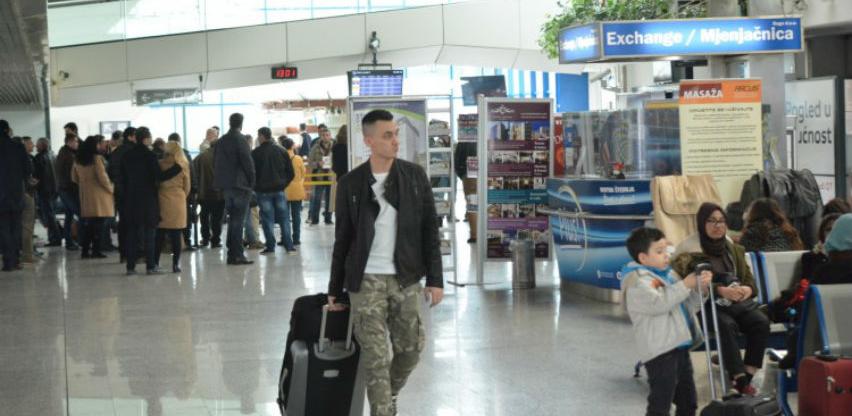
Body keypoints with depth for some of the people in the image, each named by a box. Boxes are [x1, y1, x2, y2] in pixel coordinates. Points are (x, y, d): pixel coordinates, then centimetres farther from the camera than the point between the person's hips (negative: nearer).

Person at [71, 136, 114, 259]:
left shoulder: (77, 160, 6)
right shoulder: (97, 158, -14)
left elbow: (74, 178, 14)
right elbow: (102, 177, -16)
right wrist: (110, 188, -2)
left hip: (85, 195, 6)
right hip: (98, 194, -6)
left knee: (88, 223, 13)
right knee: (98, 223, -1)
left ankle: (85, 250, 13)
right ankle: (96, 250, -2)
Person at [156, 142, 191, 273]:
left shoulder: (160, 165, -4)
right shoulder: (184, 166, -1)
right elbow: (187, 187, 4)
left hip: (162, 201, 0)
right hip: (178, 202, 0)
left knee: (159, 234, 7)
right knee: (176, 235, 2)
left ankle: (155, 262, 8)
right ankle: (176, 264, 1)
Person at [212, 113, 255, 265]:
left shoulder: (221, 141, 10)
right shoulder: (240, 139, -11)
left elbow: (215, 163, 12)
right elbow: (248, 162, -15)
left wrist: (220, 181, 15)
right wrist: (252, 181, -5)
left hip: (225, 186, 7)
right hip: (240, 185, -7)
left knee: (232, 220, 15)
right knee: (238, 220, -6)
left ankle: (232, 254, 16)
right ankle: (237, 255, -8)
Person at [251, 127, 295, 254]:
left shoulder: (255, 153, -7)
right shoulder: (282, 151, 5)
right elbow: (290, 172, 5)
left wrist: (255, 186, 7)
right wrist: (283, 184, 12)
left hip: (263, 190, -3)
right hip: (279, 190, 3)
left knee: (267, 219, 2)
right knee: (284, 218, 6)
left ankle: (270, 246, 1)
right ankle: (289, 245, 2)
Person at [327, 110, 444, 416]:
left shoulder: (415, 176, 2)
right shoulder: (351, 184, 0)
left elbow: (429, 229, 3)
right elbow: (342, 239, 5)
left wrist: (435, 278, -3)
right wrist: (335, 288, 6)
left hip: (406, 279, 2)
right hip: (366, 281, -2)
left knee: (410, 348, 7)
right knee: (376, 357, -3)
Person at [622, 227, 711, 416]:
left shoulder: (668, 274, 18)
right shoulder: (638, 282, -10)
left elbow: (690, 305, 20)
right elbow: (657, 303, -26)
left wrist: (700, 285, 2)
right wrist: (685, 285, -19)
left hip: (680, 346, 9)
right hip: (660, 351, -9)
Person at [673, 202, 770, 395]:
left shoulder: (734, 249, 18)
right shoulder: (691, 251, -1)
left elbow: (748, 278, 15)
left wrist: (747, 289, -11)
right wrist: (721, 290, -26)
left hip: (739, 301, 5)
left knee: (761, 322, -23)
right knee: (726, 325, -35)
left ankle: (748, 375, -22)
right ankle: (740, 380, -36)